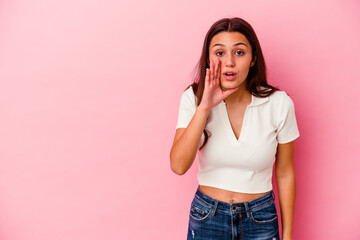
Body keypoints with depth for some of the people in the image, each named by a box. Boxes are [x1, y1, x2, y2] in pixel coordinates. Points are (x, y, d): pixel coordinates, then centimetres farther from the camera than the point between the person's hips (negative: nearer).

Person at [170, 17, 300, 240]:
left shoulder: (279, 103, -13)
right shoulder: (194, 98, -12)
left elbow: (285, 174, -3)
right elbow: (178, 165, -22)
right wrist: (204, 107, -29)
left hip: (261, 220, 0)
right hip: (207, 218, 1)